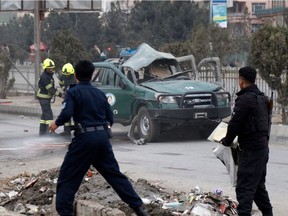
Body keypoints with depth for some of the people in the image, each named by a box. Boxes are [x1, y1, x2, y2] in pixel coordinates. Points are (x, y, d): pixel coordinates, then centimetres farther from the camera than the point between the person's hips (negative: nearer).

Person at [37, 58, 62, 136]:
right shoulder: (45, 77, -21)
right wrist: (60, 94, -23)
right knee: (48, 114, -12)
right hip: (43, 97, -11)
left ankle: (42, 131, 24)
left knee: (45, 114, 16)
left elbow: (51, 88, 18)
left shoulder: (49, 75, 11)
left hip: (46, 97, 11)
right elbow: (50, 89, -24)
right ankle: (45, 131, -13)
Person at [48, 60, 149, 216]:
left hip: (84, 138, -5)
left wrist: (56, 123, 1)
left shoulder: (73, 92, -3)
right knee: (114, 174, 14)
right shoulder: (99, 93, 14)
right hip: (103, 137, 5)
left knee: (67, 177, 3)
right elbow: (110, 119, 14)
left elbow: (67, 113, -18)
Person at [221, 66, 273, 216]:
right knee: (259, 185, 21)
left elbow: (235, 123, -15)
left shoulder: (245, 99, -17)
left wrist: (227, 141, 0)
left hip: (250, 149, -9)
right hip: (263, 146, 9)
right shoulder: (263, 98, 12)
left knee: (244, 187, -9)